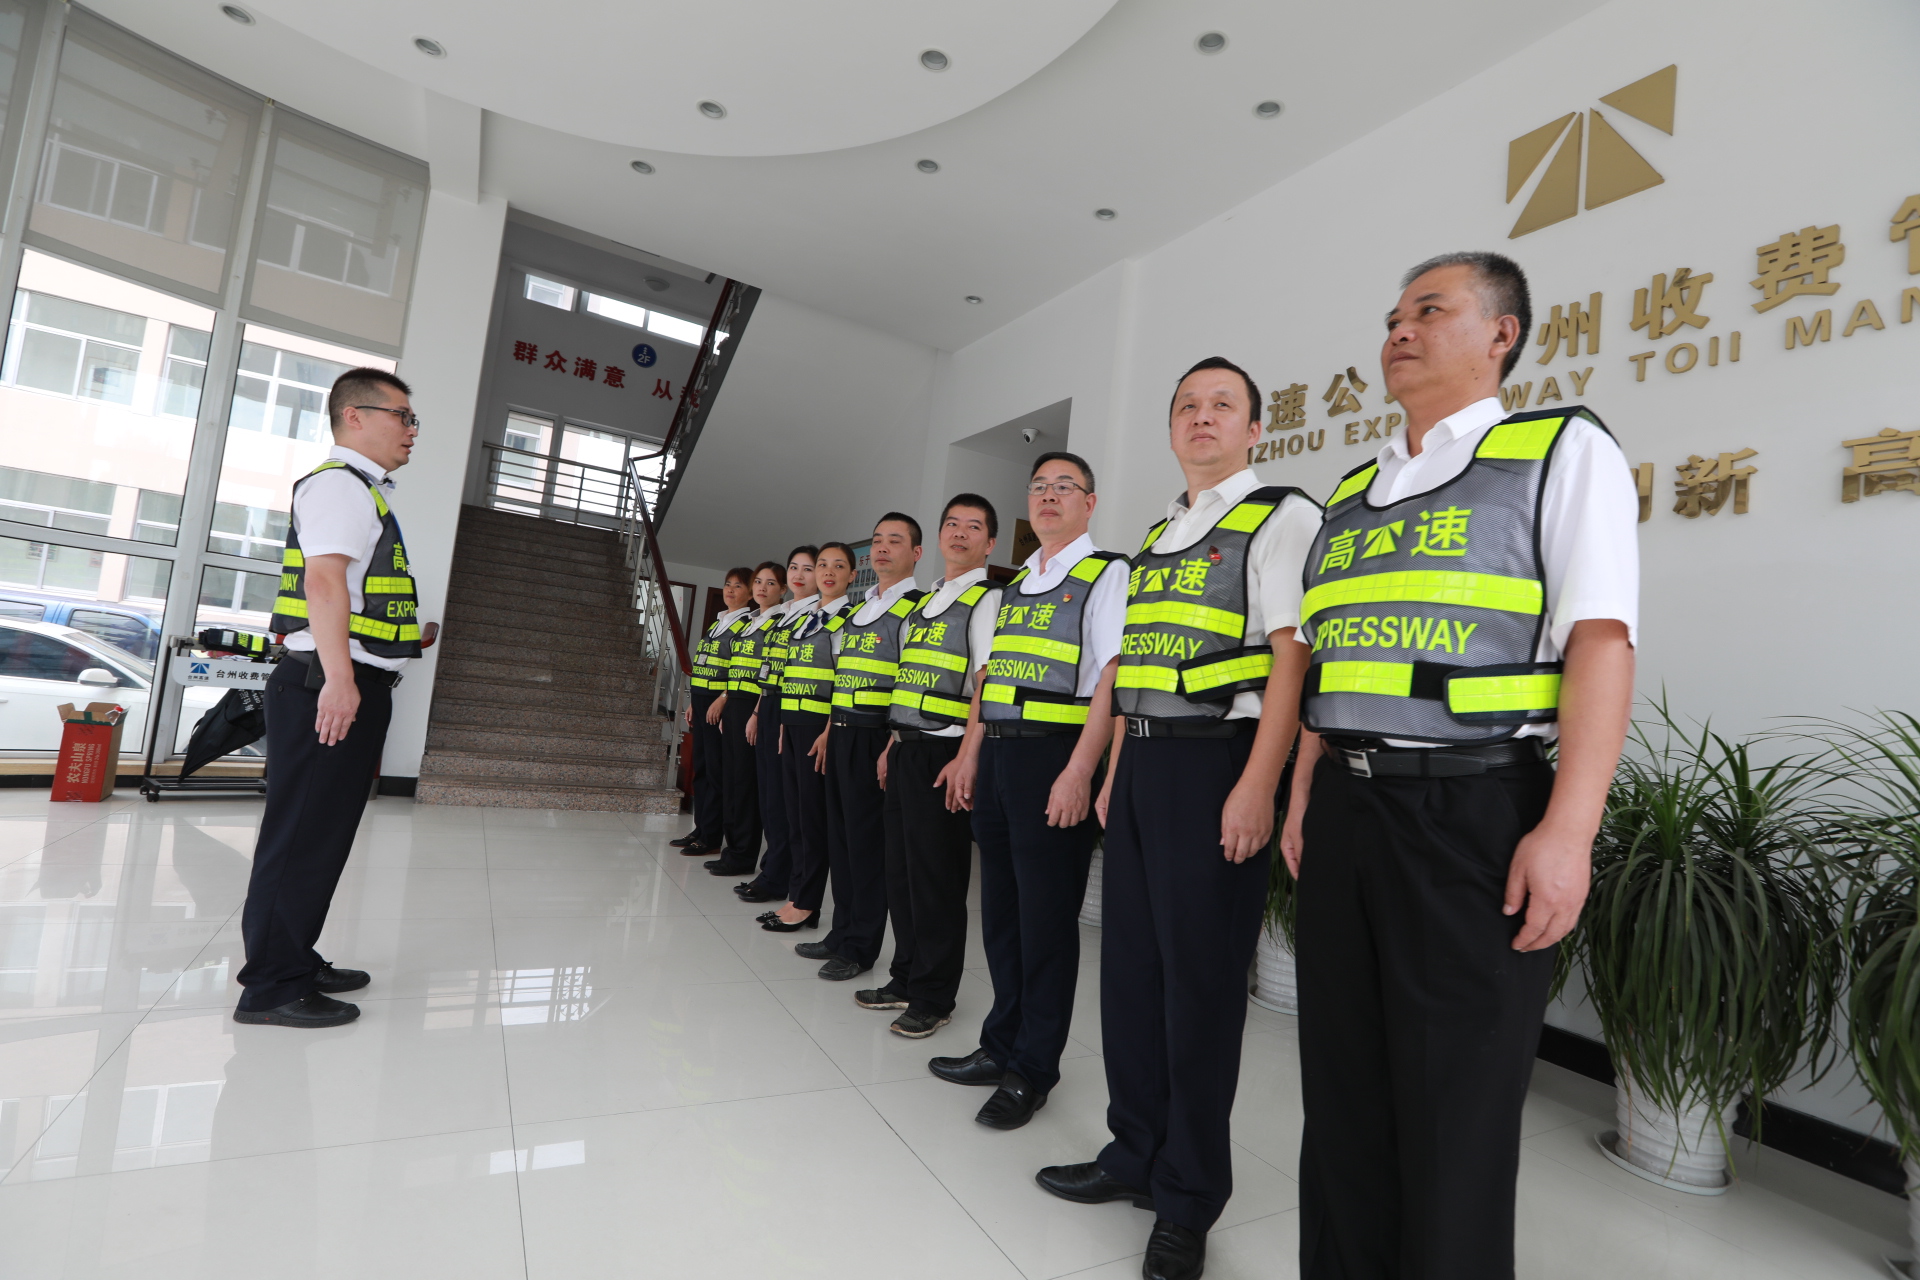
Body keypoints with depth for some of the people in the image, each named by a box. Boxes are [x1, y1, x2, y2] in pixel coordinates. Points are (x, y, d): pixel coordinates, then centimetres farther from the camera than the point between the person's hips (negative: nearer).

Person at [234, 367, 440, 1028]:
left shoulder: (365, 492, 22)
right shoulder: (339, 483, -9)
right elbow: (323, 579, -21)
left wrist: (406, 636, 23)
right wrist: (339, 677, -27)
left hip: (353, 686, 10)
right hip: (331, 685, -10)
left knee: (325, 830, 17)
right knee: (304, 831, -4)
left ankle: (294, 961, 29)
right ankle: (272, 986, 5)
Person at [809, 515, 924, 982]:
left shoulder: (917, 608, -7)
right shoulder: (858, 608, 18)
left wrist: (891, 748, -20)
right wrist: (829, 731, 16)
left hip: (876, 735, -8)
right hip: (841, 735, 8)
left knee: (868, 841, 0)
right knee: (839, 836, 13)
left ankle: (860, 947, 12)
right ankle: (841, 933, 27)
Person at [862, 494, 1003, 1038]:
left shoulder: (988, 600, -6)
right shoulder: (923, 604, 18)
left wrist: (965, 760, -22)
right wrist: (893, 745, 17)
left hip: (944, 754, -8)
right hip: (906, 750, 8)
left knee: (937, 876, 1)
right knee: (899, 870, 14)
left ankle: (934, 997, 16)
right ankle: (905, 979, 29)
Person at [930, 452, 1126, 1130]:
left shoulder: (1106, 574, -4)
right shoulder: (1016, 583, 19)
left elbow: (1111, 678, -14)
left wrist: (1079, 771, -21)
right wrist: (973, 754, 15)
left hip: (1057, 754, -7)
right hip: (999, 753, 7)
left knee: (1046, 914, 2)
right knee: (1000, 907, 15)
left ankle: (1032, 1070, 18)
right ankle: (1001, 1045, 31)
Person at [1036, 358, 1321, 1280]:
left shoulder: (1280, 518, -4)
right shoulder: (1157, 535, 18)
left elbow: (1291, 658, -13)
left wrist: (1257, 788, -20)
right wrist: (1114, 774, 16)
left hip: (1217, 762, -7)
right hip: (1142, 762, 8)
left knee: (1201, 974, 3)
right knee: (1130, 960, 14)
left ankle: (1187, 1200, 23)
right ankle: (1135, 1153, 34)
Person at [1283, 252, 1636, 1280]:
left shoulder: (1561, 450, 0)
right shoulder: (1351, 493, 17)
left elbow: (1600, 641, -11)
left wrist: (1568, 829, -19)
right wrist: (1304, 801, 14)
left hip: (1475, 810, -6)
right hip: (1345, 809, 6)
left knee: (1452, 1105, 6)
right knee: (1341, 1088, 16)